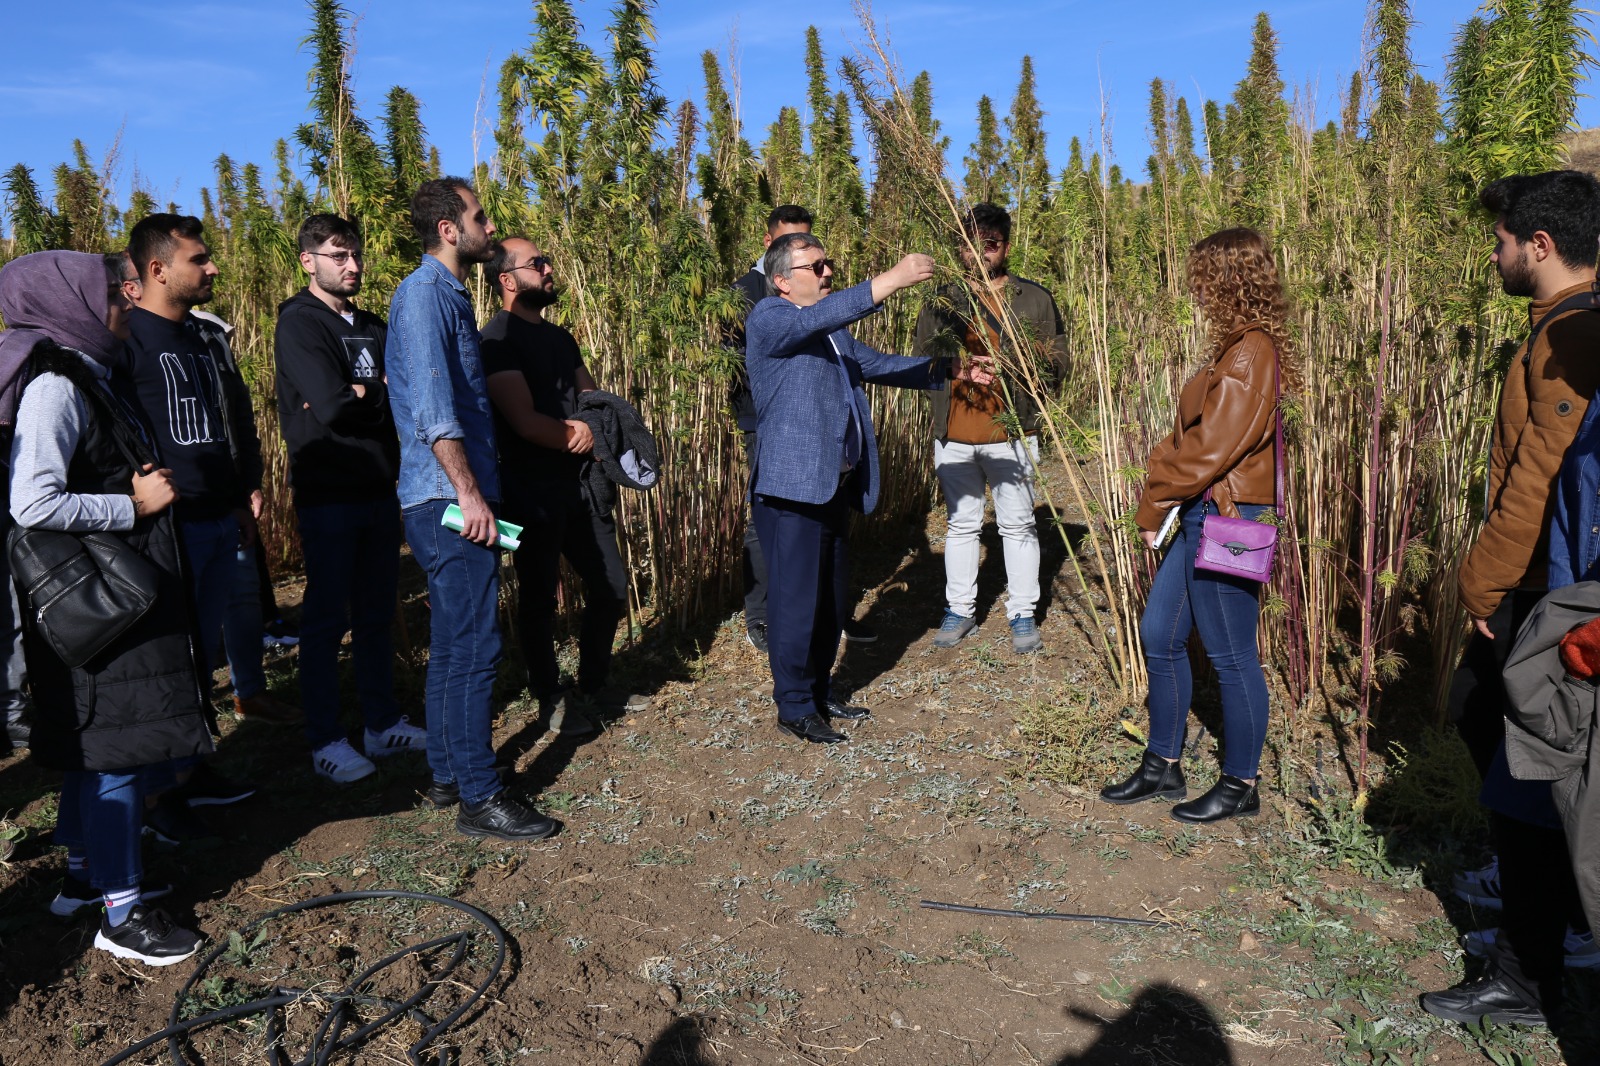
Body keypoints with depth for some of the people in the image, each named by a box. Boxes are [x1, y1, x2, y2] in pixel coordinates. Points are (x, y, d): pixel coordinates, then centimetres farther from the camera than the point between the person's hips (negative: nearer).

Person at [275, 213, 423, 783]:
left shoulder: (373, 327, 15)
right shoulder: (298, 325, -7)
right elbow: (331, 406, -20)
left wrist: (358, 396, -13)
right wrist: (384, 396, -4)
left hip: (379, 490, 6)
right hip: (327, 495, -6)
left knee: (377, 615, 13)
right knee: (326, 619, 2)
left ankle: (383, 724, 24)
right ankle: (325, 740, 12)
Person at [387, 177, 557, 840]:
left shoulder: (448, 293, 18)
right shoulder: (424, 292, -12)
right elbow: (431, 406, -21)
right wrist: (468, 491, -22)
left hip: (449, 499, 10)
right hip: (449, 501, -10)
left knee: (453, 645, 15)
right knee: (473, 648, -7)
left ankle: (449, 774, 26)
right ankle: (478, 798, 1)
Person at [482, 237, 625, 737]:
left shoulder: (560, 337, 16)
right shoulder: (499, 339, -9)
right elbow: (525, 420, -19)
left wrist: (592, 427, -6)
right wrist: (579, 436, -6)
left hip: (579, 482, 8)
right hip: (532, 487, -8)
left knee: (611, 586, 10)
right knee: (539, 596, 3)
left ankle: (592, 686, 29)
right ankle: (551, 701, 18)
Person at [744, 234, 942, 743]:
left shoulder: (835, 332, 20)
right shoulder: (768, 318, -8)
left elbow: (876, 363, 22)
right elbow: (816, 319, -27)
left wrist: (938, 370, 9)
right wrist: (890, 280, -33)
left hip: (835, 486, 9)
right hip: (792, 488, -9)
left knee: (832, 598, 15)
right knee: (797, 601, -3)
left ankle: (820, 694, 29)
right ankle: (795, 706, 11)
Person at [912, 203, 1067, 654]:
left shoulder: (1034, 299, 3)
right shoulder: (941, 301, 9)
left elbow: (1058, 361, 1)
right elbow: (919, 361, 6)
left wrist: (1009, 365, -16)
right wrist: (957, 368, -14)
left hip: (1012, 433, -2)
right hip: (953, 435, 2)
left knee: (1018, 526, 5)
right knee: (961, 524, 12)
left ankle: (1022, 614, 17)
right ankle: (960, 609, 24)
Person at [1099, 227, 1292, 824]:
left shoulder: (1250, 353, -17)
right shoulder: (1237, 348, 13)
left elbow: (1211, 449, -19)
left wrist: (1154, 505, -8)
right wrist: (1159, 501, 1)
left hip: (1226, 522, -10)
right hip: (1200, 518, 10)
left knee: (1231, 656, 3)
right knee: (1160, 636, 15)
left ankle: (1240, 786, 20)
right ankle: (1163, 767, 28)